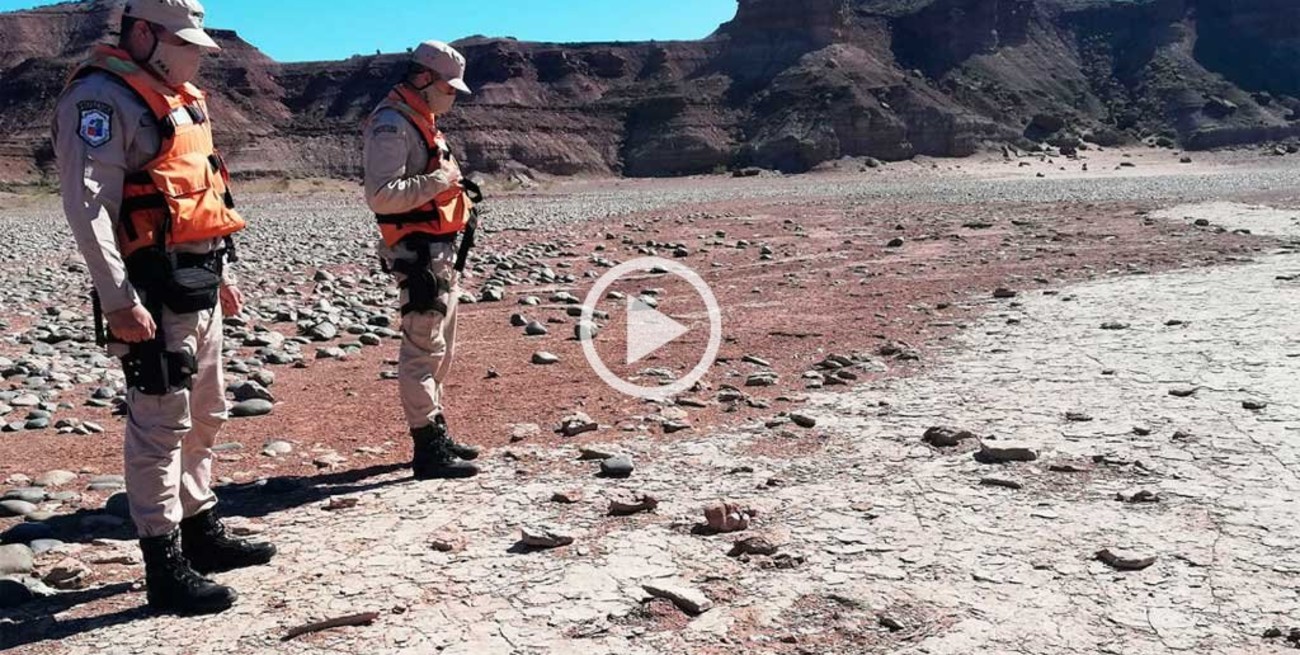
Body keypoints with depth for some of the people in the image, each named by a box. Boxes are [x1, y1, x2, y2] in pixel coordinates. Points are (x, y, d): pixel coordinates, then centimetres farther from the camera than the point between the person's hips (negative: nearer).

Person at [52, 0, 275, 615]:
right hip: (155, 291, -10)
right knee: (160, 425, -5)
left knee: (204, 417, 17)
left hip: (198, 284, 10)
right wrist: (119, 301, -25)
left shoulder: (176, 97, 18)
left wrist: (221, 273, 22)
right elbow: (87, 207, -20)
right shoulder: (102, 97, -12)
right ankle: (164, 566, 3)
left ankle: (201, 531, 31)